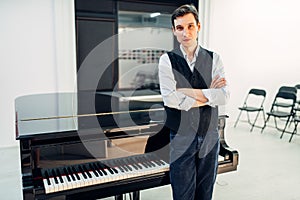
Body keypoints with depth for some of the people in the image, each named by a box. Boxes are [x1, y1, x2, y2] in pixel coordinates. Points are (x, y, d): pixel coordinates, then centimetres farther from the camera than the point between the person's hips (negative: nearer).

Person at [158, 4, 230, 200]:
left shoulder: (214, 58, 0)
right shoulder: (167, 60, -6)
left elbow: (224, 96, -12)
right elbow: (170, 99, -19)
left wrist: (189, 92, -17)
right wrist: (208, 94, -14)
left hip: (210, 137, 3)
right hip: (181, 138, -2)